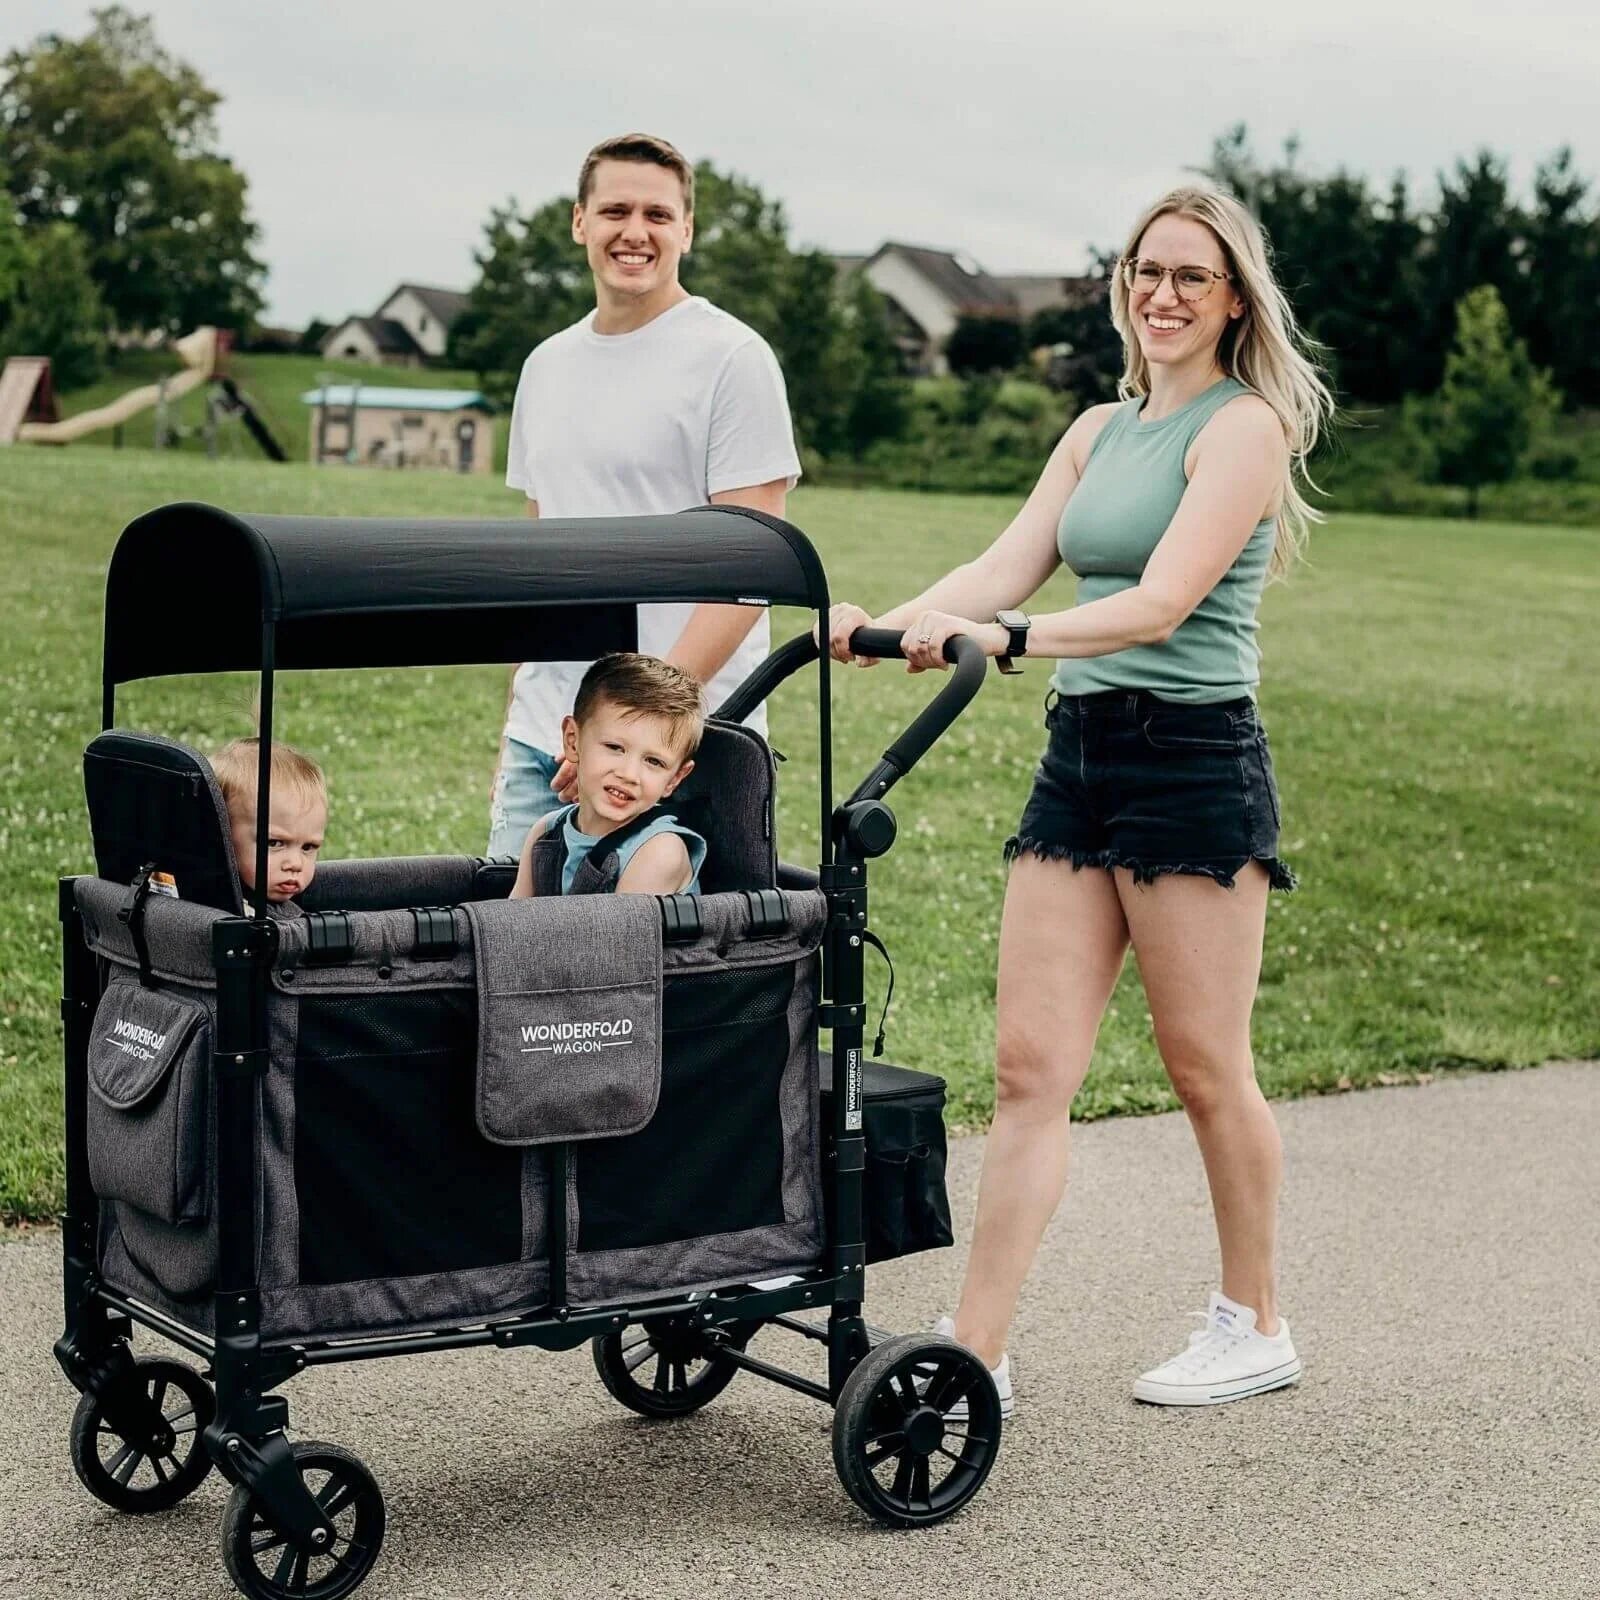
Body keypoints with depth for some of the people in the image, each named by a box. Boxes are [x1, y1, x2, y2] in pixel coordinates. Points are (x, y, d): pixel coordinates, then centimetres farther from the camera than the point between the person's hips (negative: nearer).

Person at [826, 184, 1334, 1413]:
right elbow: (1007, 565, 5)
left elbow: (1162, 602, -19)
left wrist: (1005, 637, -32)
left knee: (1206, 1067, 5)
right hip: (1078, 756, 7)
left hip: (1195, 762, -6)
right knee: (1029, 1066, 2)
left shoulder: (1246, 426, -6)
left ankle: (1257, 1326, 24)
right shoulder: (1099, 431, 16)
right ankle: (977, 1350, 4)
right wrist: (892, 621, -14)